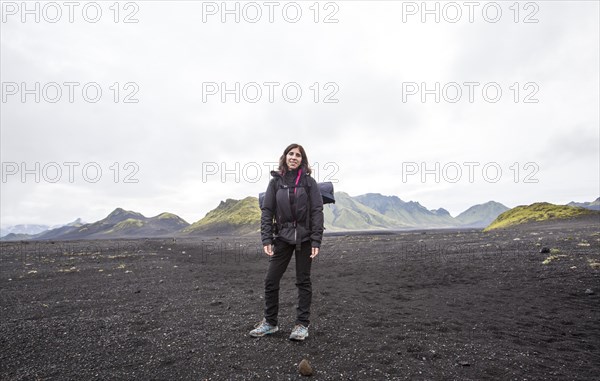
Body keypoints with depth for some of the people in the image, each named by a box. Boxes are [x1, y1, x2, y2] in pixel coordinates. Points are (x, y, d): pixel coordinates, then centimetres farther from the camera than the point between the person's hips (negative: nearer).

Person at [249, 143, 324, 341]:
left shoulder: (309, 182, -1)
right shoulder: (276, 181, 3)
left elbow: (317, 212, -5)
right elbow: (267, 211, 0)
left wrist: (316, 241, -12)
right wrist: (266, 239, -8)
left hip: (304, 238, -2)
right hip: (283, 237, 2)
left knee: (303, 281, 7)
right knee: (271, 280, 4)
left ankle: (302, 324, 19)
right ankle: (270, 322, 21)